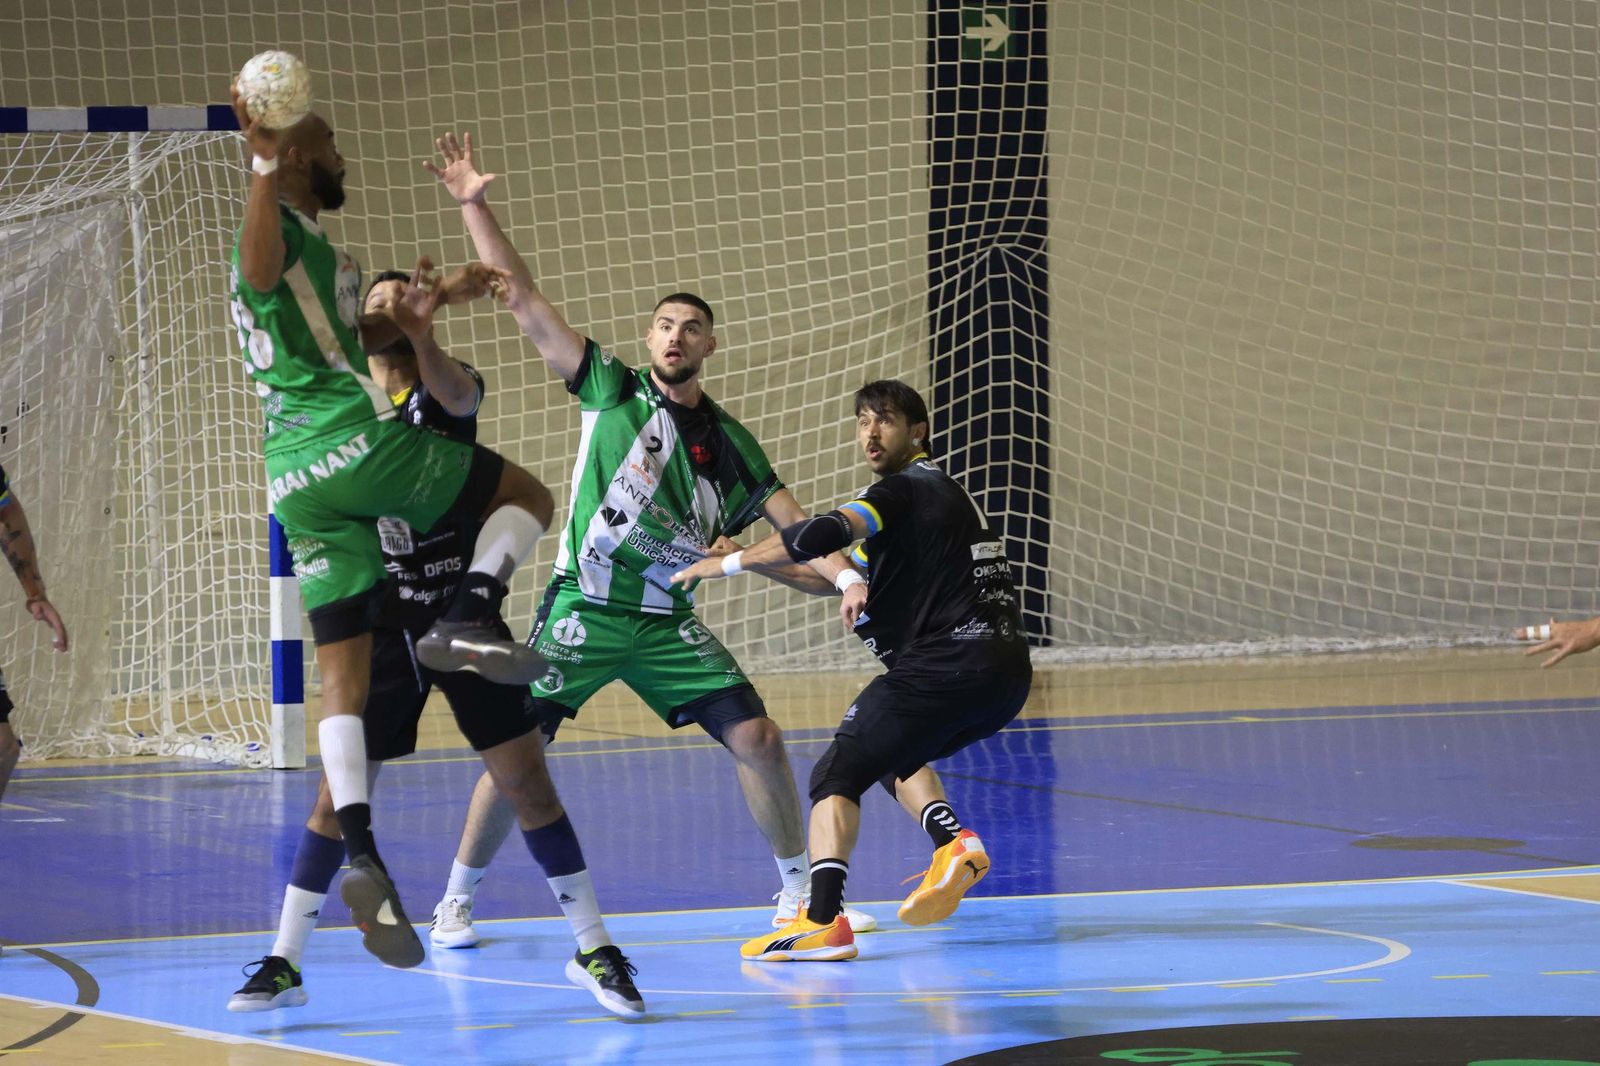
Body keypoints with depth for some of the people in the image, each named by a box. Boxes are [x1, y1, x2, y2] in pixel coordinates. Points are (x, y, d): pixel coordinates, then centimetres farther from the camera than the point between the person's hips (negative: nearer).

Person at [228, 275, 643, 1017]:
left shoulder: (448, 388, 0)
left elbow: (458, 396, -26)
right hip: (384, 627, 1)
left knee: (528, 783, -2)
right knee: (339, 792, -3)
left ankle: (594, 952, 7)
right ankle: (284, 962, 5)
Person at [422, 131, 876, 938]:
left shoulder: (729, 444, 9)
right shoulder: (612, 391, 1)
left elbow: (790, 524, 9)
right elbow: (524, 302, -3)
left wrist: (845, 575, -10)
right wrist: (472, 206, -10)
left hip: (669, 623, 3)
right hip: (583, 613, -3)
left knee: (759, 740, -5)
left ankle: (799, 896, 10)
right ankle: (457, 899, 11)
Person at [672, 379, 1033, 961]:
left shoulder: (903, 490, -6)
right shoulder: (948, 491, 24)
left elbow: (823, 533, -22)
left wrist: (727, 563, -15)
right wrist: (866, 584, 15)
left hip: (946, 667, -9)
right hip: (1007, 672, 9)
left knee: (835, 777, -5)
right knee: (893, 753, 30)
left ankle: (822, 920, -21)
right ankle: (953, 842, 7)